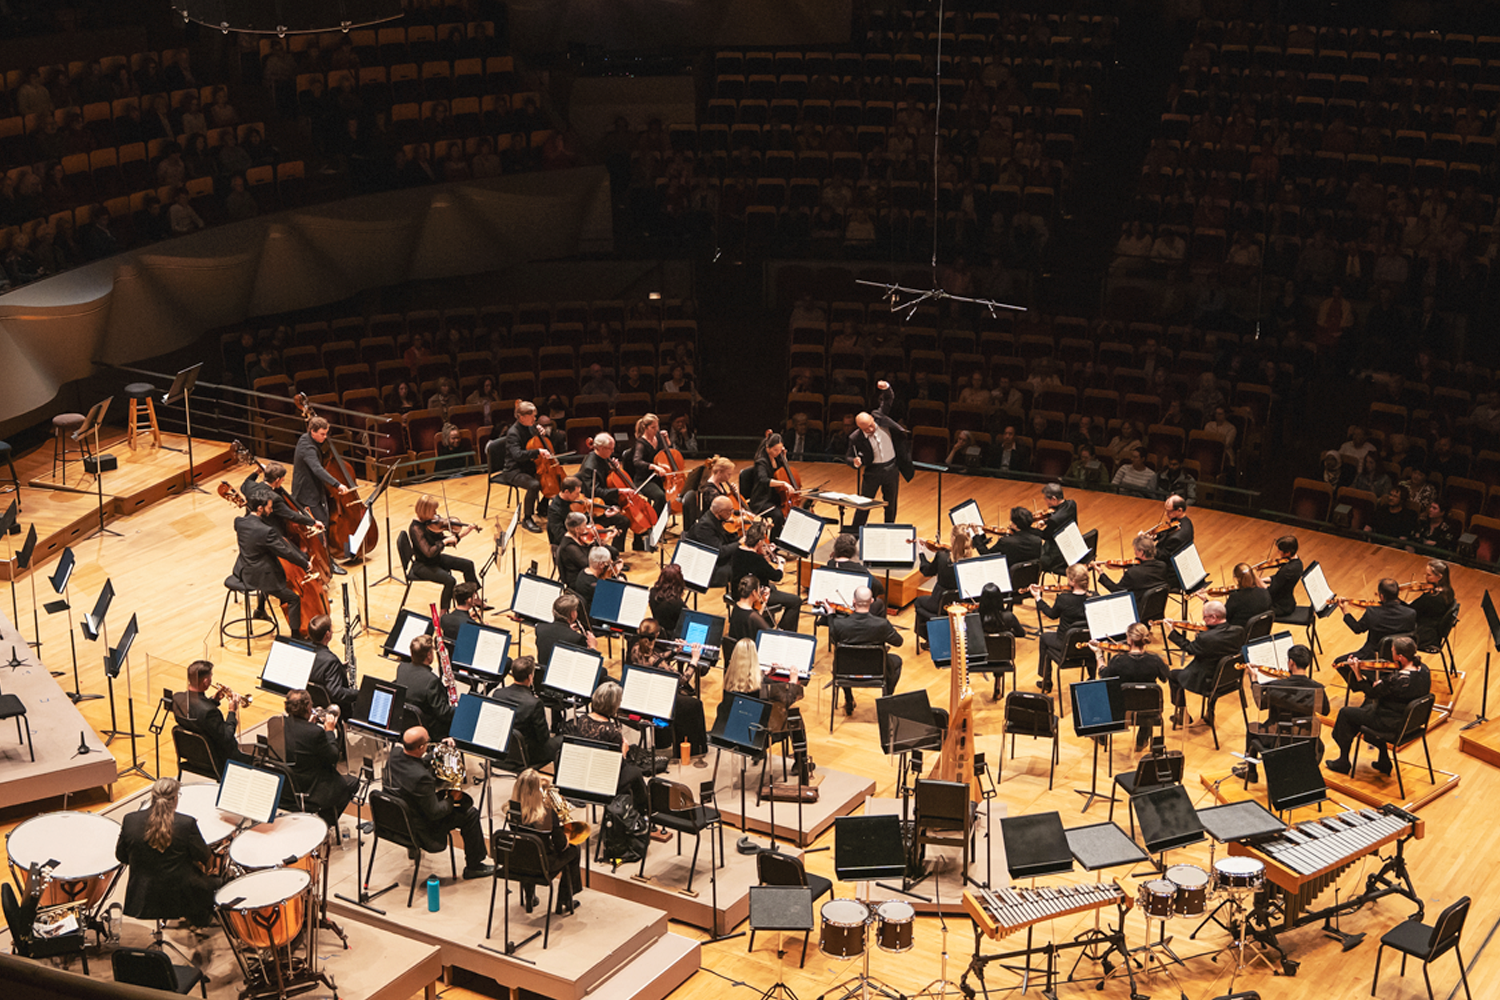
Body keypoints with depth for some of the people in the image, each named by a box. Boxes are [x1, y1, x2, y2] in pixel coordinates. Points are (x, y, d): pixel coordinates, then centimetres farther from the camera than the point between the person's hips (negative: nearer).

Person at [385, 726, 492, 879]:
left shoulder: (394, 753, -14)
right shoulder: (420, 777, -38)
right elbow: (435, 813, -27)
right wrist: (451, 799, -8)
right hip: (418, 830, -9)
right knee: (470, 814, 3)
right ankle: (474, 866, 19)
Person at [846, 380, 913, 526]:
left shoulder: (880, 418, -12)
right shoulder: (856, 438, -18)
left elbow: (888, 400, -2)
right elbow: (849, 456, -6)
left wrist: (886, 388, -24)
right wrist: (855, 462, -30)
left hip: (891, 468, 3)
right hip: (872, 471, -3)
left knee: (891, 505, 14)